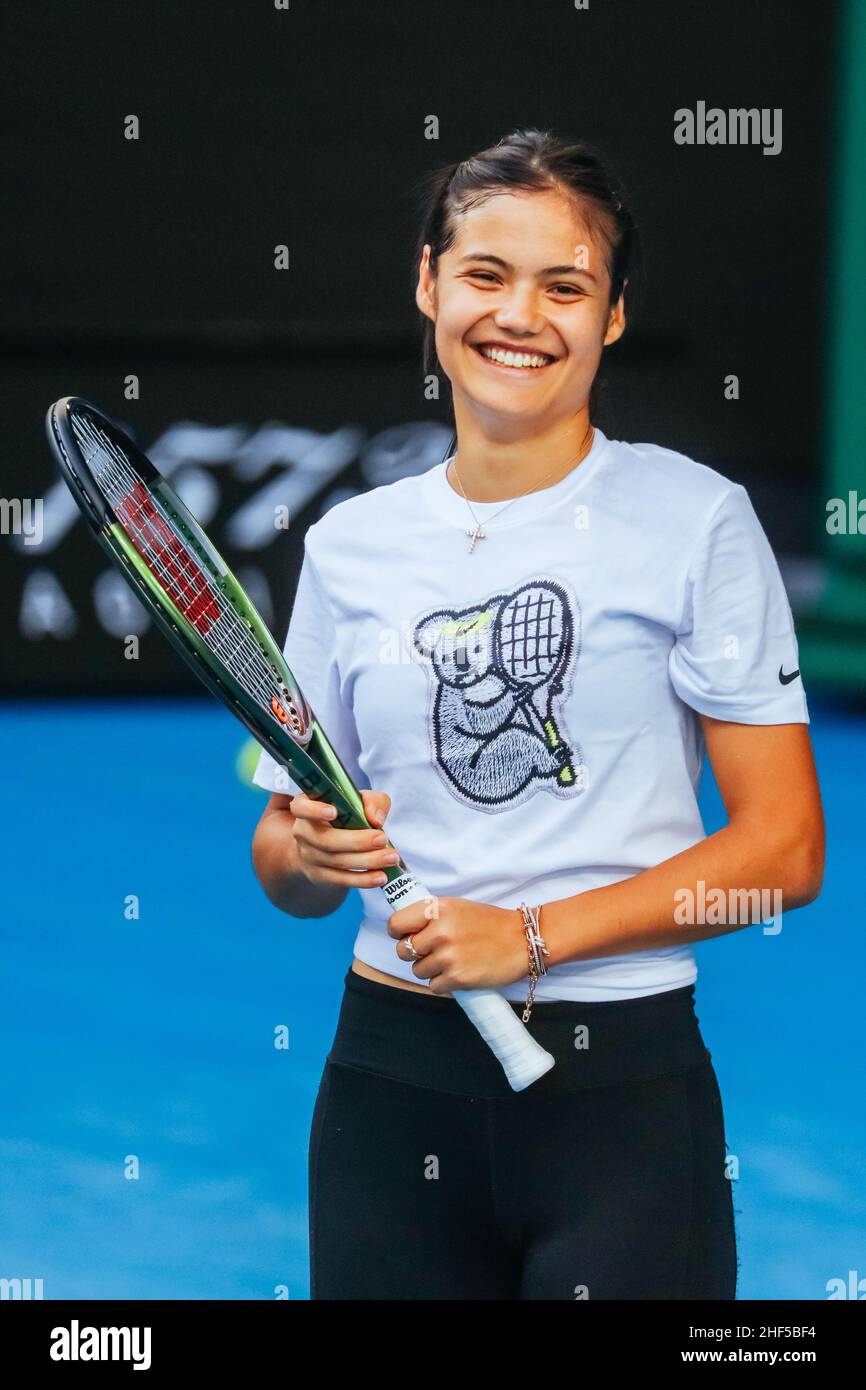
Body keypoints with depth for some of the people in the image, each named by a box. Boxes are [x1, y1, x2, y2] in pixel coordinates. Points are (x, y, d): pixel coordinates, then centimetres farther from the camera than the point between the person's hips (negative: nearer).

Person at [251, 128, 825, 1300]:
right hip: (392, 1079, 3)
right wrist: (311, 856, -8)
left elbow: (782, 849, -8)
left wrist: (533, 935, -15)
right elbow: (285, 871, 15)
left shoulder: (696, 519, -3)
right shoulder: (349, 545, 9)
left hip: (622, 1084, -3)